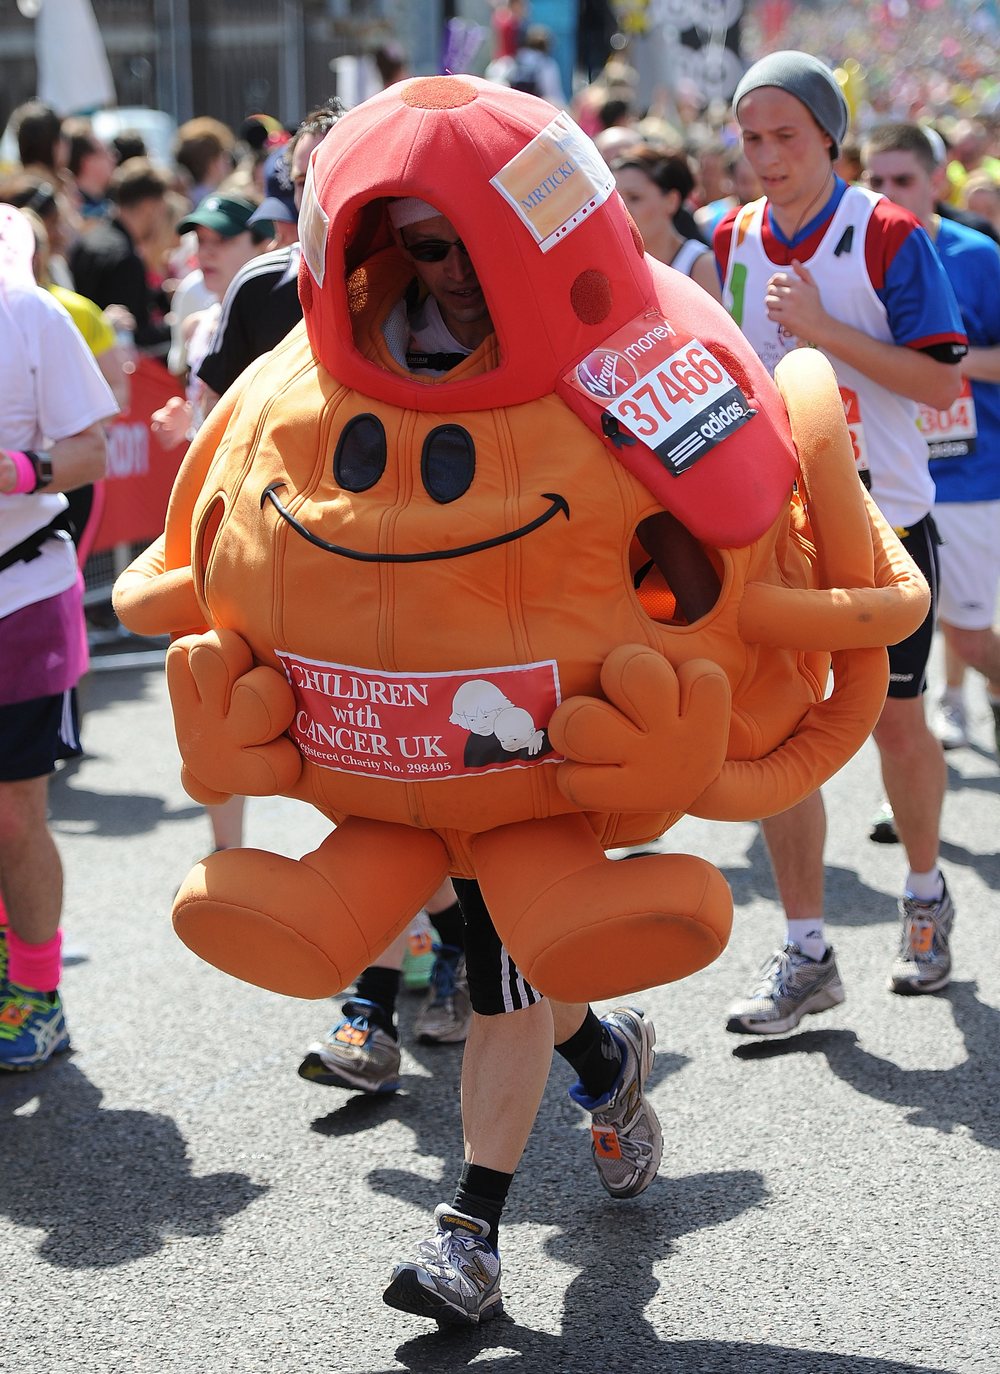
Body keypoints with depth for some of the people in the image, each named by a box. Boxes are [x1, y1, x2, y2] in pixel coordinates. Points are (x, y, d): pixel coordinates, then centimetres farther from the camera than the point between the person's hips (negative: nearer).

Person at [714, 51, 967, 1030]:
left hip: (883, 519, -3)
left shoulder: (888, 235, -11)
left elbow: (942, 382, -16)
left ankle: (926, 899, 33)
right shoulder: (734, 240, 4)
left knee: (895, 723, 8)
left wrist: (823, 328, -23)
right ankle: (805, 957, 4)